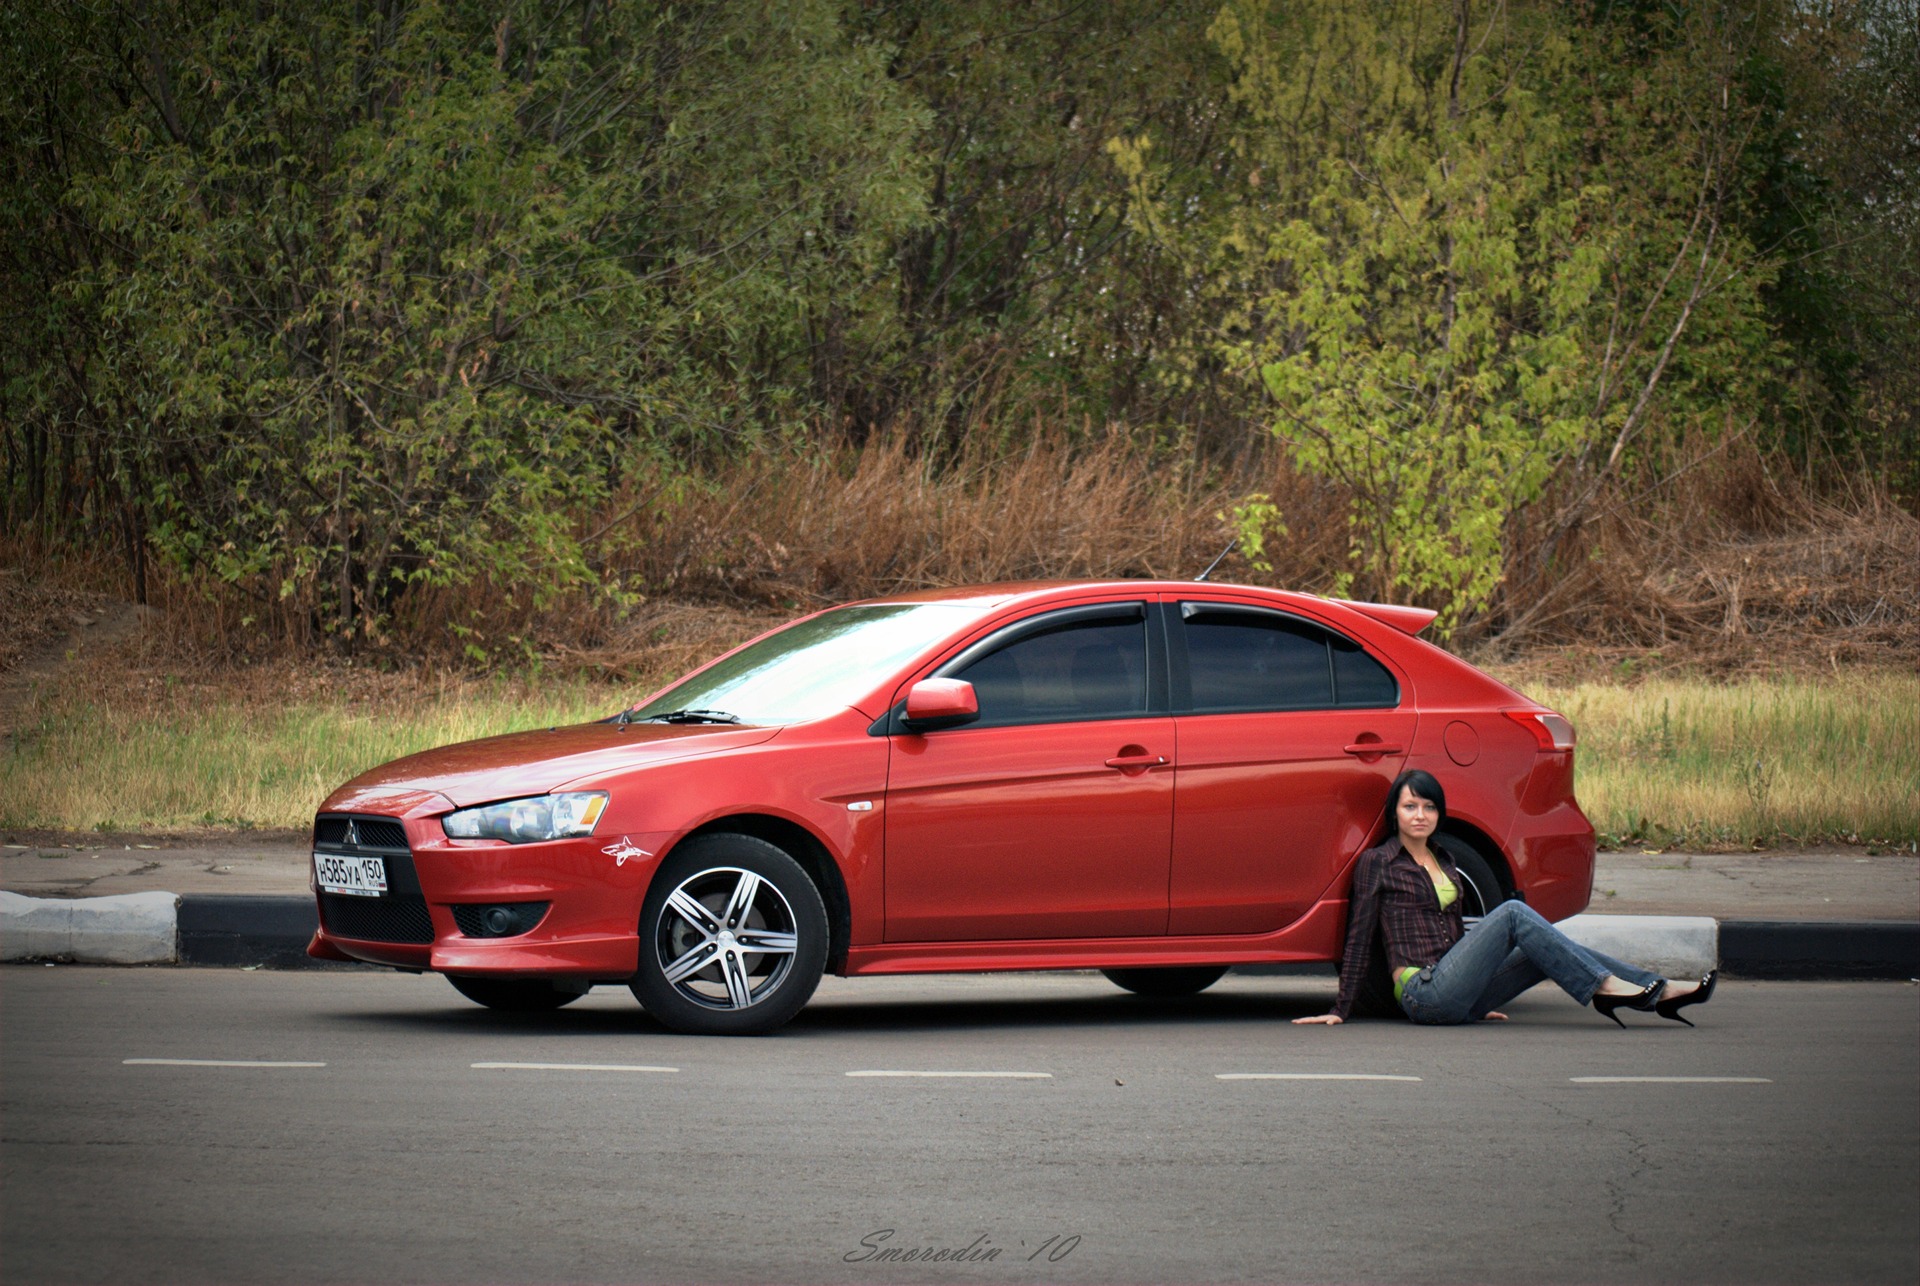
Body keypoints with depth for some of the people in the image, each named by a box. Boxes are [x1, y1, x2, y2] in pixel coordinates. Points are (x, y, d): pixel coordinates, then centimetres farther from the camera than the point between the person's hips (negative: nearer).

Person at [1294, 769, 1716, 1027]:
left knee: (1548, 950, -10)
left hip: (1457, 995, 7)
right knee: (1512, 913, -20)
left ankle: (1660, 994, -15)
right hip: (1423, 992, -7)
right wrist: (1341, 1010, -2)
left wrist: (1478, 1003, 31)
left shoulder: (1442, 861, 21)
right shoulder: (1377, 863, 0)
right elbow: (1360, 936, -1)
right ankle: (1604, 987, -24)